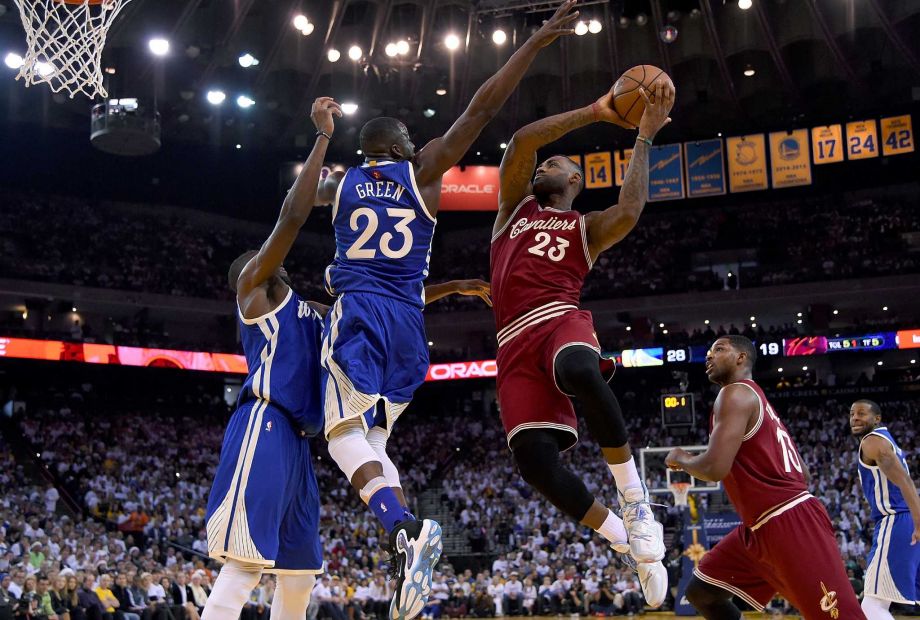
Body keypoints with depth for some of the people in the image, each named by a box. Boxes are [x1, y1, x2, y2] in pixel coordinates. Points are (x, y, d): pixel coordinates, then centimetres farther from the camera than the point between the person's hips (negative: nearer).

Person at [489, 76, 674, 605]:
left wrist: (645, 137, 8)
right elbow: (522, 140, 14)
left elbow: (631, 209, -3)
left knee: (580, 373, -42)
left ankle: (635, 495, -21)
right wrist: (596, 113, 15)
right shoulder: (514, 207, 29)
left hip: (562, 321, -2)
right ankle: (629, 545, 0)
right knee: (534, 459, -20)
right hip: (516, 342, 3)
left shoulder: (588, 228, 21)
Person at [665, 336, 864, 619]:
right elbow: (802, 472, 23)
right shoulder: (755, 399, 21)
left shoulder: (736, 393, -9)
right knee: (701, 591, 11)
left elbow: (715, 469, -21)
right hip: (763, 527, 10)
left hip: (790, 523, -10)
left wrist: (681, 459, 0)